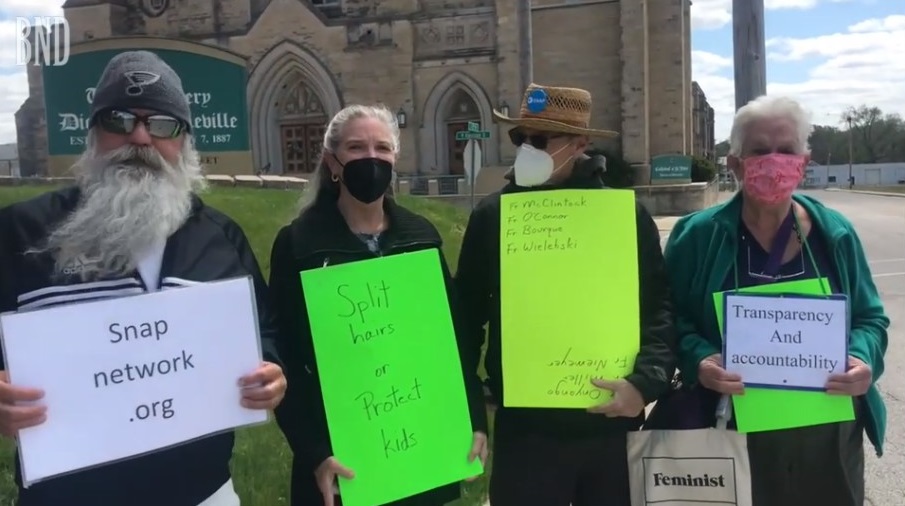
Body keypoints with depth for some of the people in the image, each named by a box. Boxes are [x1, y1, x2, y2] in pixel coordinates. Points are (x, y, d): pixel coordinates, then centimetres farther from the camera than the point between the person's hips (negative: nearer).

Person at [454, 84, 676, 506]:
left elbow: (660, 308, -2)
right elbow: (467, 313, 3)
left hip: (612, 424, 1)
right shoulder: (492, 216, 1)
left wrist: (645, 381, -17)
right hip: (524, 426, 0)